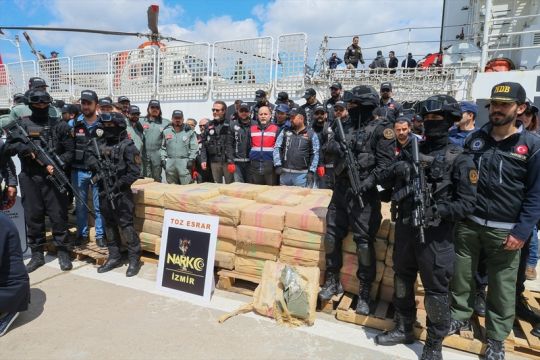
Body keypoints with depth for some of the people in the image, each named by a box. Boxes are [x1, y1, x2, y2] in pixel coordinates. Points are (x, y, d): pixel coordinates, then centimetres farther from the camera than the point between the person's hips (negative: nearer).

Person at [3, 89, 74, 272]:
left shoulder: (59, 125, 3)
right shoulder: (20, 124, 8)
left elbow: (70, 152, 0)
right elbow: (7, 148, 6)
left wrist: (56, 164, -15)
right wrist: (24, 147, -12)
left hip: (53, 177, -2)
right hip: (29, 179, 2)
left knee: (58, 216, 1)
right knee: (33, 216, 9)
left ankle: (63, 253, 12)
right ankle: (37, 254, 20)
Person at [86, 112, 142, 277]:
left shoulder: (127, 146, -9)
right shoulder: (100, 144, 11)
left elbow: (135, 172, -14)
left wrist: (119, 184, -18)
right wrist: (95, 163, -10)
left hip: (121, 193, -7)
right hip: (104, 192, 7)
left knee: (126, 225, -5)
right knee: (109, 225, 14)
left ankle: (134, 259, 4)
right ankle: (114, 257, 26)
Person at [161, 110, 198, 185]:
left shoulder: (189, 131, 4)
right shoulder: (166, 131, 12)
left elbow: (194, 147, 1)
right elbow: (163, 147, 14)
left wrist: (191, 159, -6)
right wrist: (163, 159, 5)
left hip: (184, 162, -3)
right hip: (170, 162, 3)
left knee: (186, 185, -7)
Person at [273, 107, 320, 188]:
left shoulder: (311, 134, 3)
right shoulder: (285, 132, 10)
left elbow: (315, 154, 0)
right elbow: (277, 148, 8)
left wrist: (311, 172, -8)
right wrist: (278, 165, -4)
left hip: (302, 175, -3)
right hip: (284, 173, 3)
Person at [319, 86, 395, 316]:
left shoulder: (380, 129, -6)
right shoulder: (345, 126, 13)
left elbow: (385, 164, -13)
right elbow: (330, 148, 16)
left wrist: (366, 184, -23)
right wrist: (338, 148, -6)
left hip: (364, 193, -6)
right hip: (340, 189, 6)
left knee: (364, 242, -2)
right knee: (332, 236, 10)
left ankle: (365, 293, 12)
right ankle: (332, 281, 27)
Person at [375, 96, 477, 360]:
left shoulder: (459, 159, -7)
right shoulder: (410, 150, 7)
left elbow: (467, 204, -11)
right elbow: (389, 179, 11)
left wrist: (437, 210, -25)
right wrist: (398, 170, -9)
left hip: (435, 234, -5)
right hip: (404, 228, 5)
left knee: (436, 290, 7)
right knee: (402, 281, 18)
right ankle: (404, 329, 38)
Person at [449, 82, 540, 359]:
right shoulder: (475, 138, 5)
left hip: (505, 231, -2)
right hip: (468, 223, 3)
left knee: (502, 286, 8)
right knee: (460, 275, 13)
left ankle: (496, 337, 26)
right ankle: (460, 317, 34)